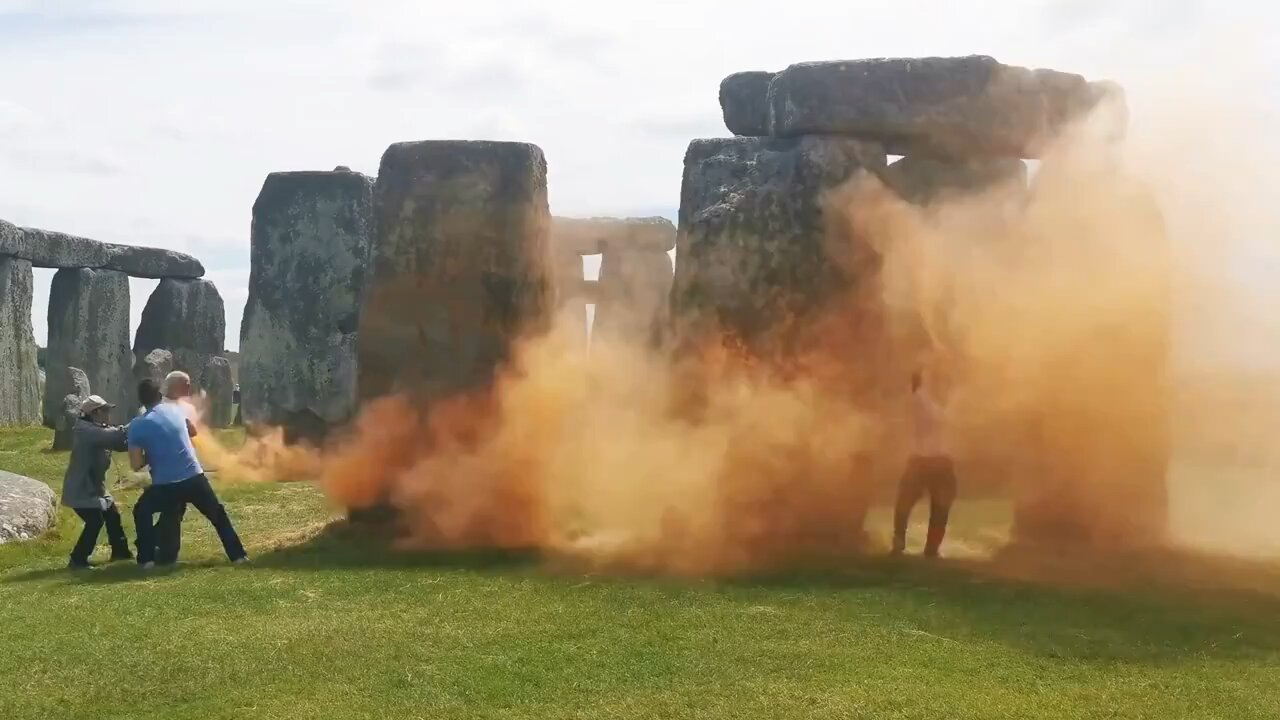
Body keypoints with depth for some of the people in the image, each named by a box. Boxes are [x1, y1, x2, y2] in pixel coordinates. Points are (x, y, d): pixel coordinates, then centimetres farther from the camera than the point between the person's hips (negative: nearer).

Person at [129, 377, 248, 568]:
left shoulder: (137, 425, -4)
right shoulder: (175, 408, 7)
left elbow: (136, 465, -6)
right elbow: (193, 431, 27)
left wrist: (151, 455, 11)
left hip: (165, 485, -2)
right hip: (194, 477, 2)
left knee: (141, 512, 22)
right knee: (218, 515, 17)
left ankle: (147, 559, 14)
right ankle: (238, 555, 13)